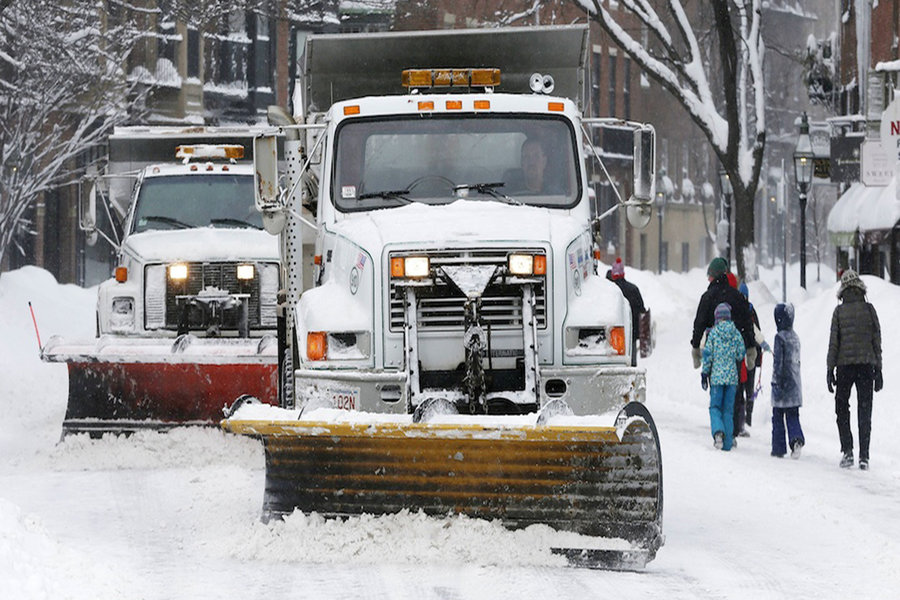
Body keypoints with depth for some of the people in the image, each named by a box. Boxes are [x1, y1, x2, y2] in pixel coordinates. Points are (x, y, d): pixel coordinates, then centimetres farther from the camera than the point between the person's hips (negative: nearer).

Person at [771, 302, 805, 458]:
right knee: (793, 416, 8)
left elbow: (778, 362, -15)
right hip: (795, 385, 6)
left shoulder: (780, 337, -13)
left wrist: (776, 382, -14)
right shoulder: (795, 337, 8)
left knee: (778, 417, 4)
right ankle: (797, 439, -16)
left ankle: (778, 448, 7)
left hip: (783, 382, -6)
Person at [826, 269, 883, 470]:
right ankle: (864, 456, 0)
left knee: (842, 409, 11)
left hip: (845, 365, -1)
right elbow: (877, 341, 3)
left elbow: (834, 342, -3)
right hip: (867, 364, 1)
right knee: (865, 412, 5)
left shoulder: (839, 311, -2)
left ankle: (847, 451, -2)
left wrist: (830, 369, 1)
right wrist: (878, 369, 9)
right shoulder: (869, 309, 2)